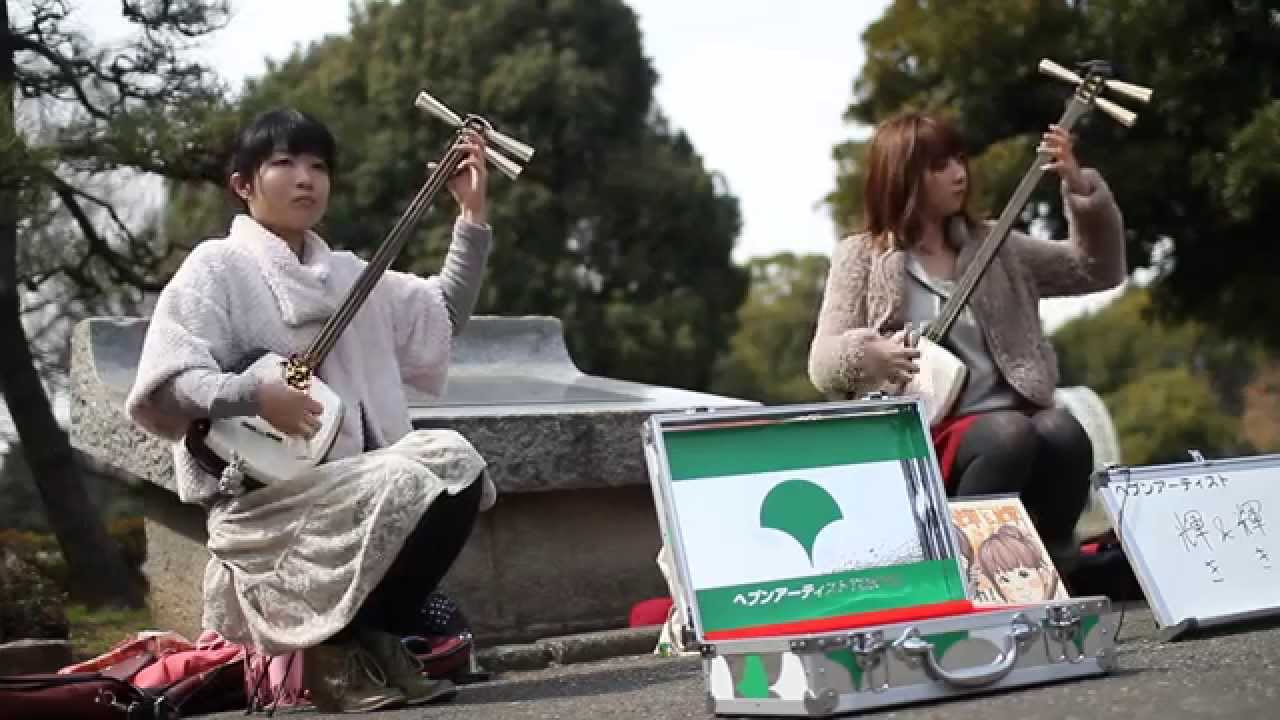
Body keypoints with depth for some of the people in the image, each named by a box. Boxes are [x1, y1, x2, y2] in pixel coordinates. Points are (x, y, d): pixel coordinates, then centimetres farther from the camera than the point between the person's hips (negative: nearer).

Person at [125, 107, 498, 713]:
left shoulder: (345, 274, 17)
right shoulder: (217, 268, -2)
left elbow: (445, 316, 23)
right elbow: (159, 385, -10)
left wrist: (472, 213, 17)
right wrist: (255, 396, -25)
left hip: (355, 480, 6)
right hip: (264, 495, -6)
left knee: (455, 460, -18)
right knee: (406, 486, -28)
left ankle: (374, 642, -4)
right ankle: (338, 654, -7)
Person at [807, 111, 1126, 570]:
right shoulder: (862, 257, 4)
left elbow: (1099, 270, 11)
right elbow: (823, 364, -2)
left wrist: (1080, 188, -2)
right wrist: (866, 354, -25)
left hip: (1012, 420, 4)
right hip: (927, 434, -4)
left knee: (1064, 433, -29)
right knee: (1011, 435, -33)